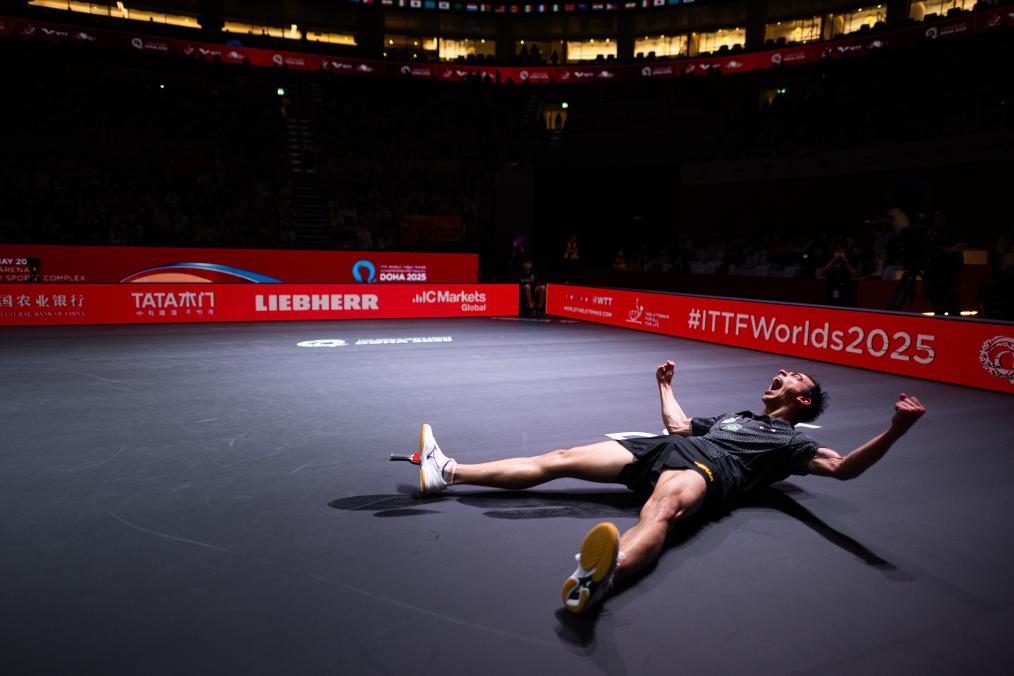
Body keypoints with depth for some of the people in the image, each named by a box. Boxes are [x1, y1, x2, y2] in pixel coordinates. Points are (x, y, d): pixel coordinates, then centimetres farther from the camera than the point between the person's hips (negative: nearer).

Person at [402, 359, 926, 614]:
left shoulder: (790, 441, 20)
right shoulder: (735, 416, 39)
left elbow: (843, 468, 5)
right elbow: (677, 424, 46)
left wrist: (894, 431, -9)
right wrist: (666, 385, 61)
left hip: (708, 467, -7)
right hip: (663, 449, 7)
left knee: (663, 506, -44)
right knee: (559, 459, -5)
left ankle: (606, 572, -75)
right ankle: (446, 474, -6)